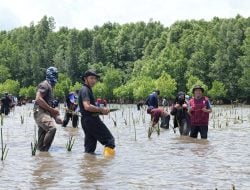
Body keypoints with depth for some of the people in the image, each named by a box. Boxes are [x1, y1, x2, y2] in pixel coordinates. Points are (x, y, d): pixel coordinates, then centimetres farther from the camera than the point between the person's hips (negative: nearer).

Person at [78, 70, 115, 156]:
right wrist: (101, 109, -16)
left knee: (89, 148, 11)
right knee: (109, 139, -8)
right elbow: (87, 106, -24)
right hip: (91, 120, -10)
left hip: (86, 121, 10)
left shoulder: (88, 90, 21)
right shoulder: (85, 90, -11)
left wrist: (101, 110, 11)